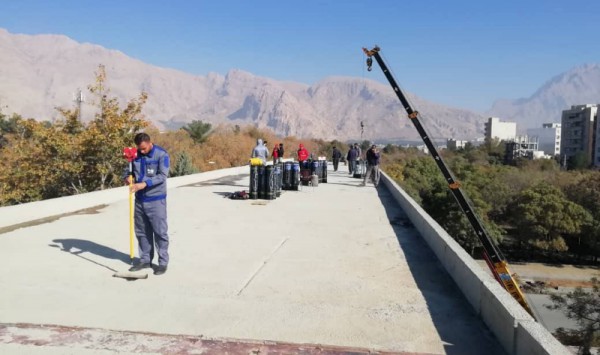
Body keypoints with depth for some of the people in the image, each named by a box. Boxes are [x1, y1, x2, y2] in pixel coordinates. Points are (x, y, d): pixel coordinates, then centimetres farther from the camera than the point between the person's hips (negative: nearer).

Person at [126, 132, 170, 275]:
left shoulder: (162, 154, -11)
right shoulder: (136, 155, 6)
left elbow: (162, 175, -19)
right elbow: (131, 170, 16)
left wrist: (144, 184, -28)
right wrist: (129, 177, -9)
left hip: (156, 200, -6)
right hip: (139, 199, 6)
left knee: (160, 232, 0)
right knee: (142, 232, 12)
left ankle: (163, 262, 10)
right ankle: (145, 260, 25)